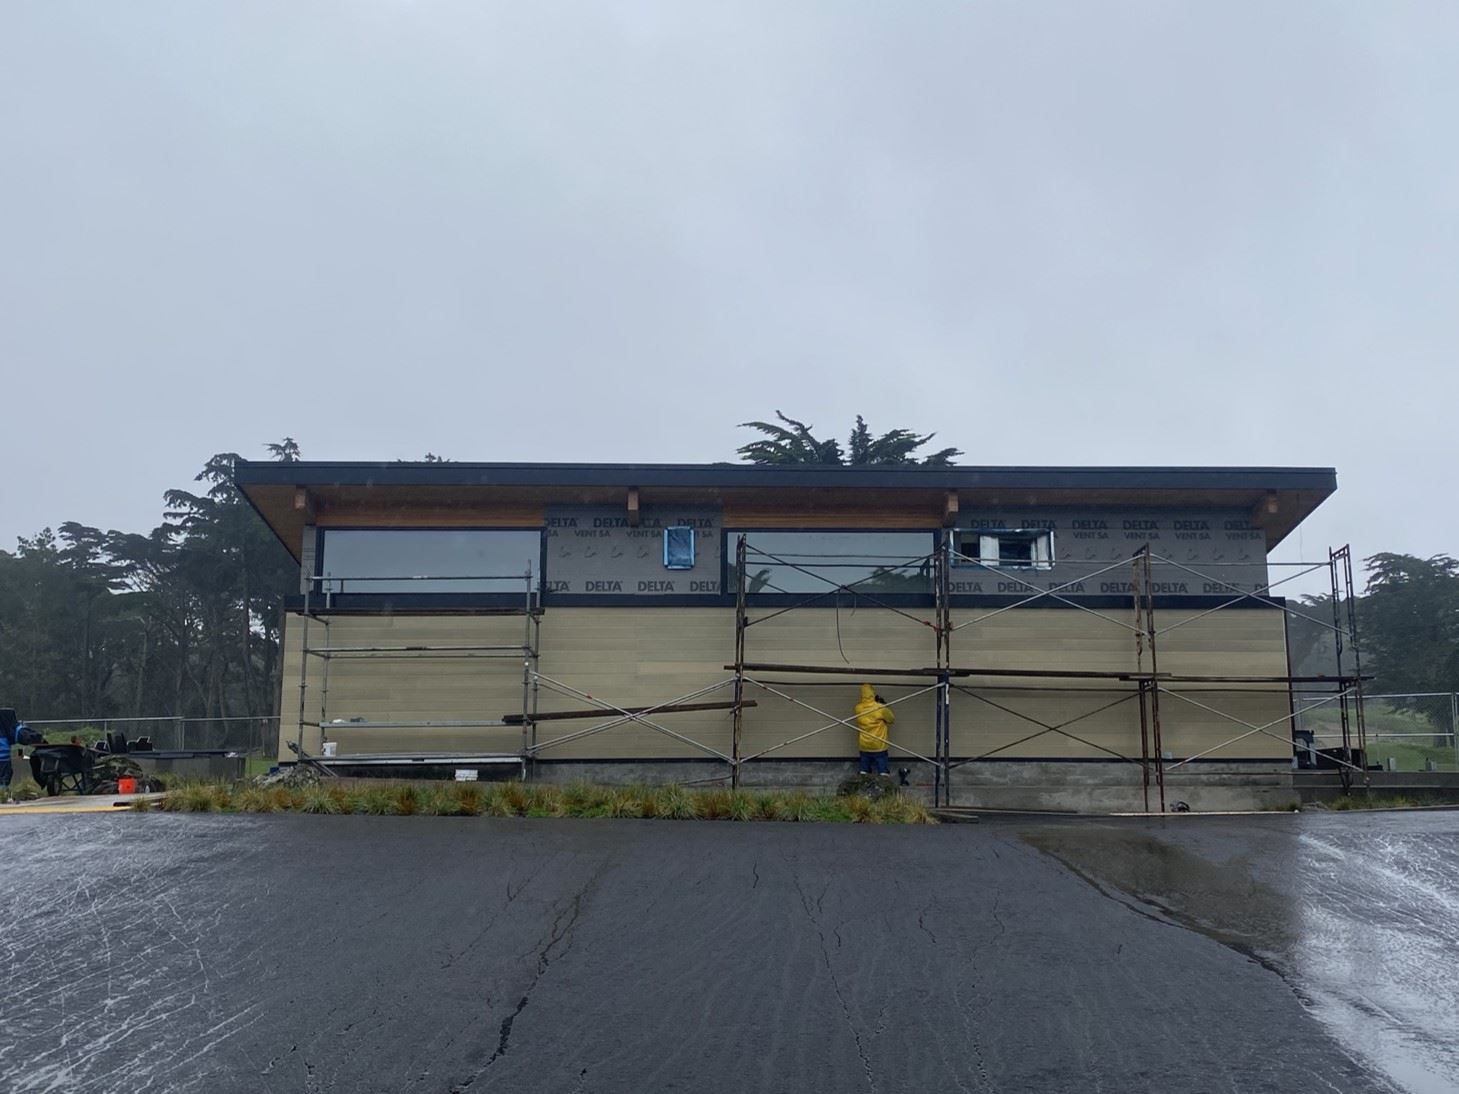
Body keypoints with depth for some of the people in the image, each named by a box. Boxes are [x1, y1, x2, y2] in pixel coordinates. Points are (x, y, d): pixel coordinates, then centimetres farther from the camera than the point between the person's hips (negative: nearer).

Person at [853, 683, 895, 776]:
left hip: (864, 746, 3)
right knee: (883, 772, 6)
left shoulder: (858, 708, -6)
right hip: (879, 746, -3)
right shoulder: (881, 708, -18)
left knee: (864, 771, 13)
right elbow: (892, 719, -1)